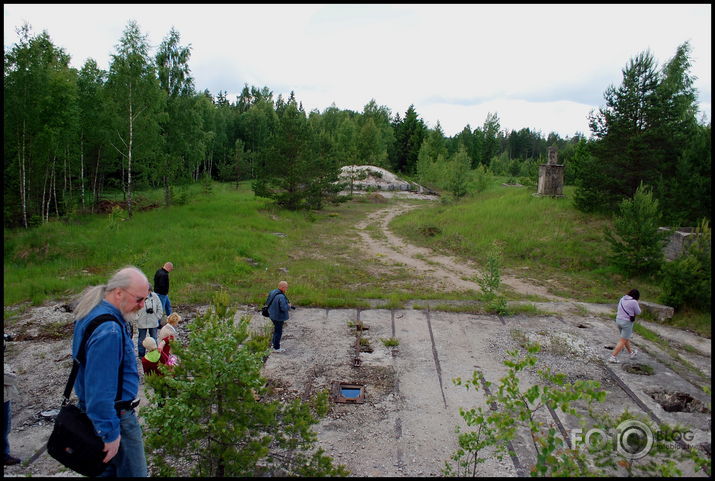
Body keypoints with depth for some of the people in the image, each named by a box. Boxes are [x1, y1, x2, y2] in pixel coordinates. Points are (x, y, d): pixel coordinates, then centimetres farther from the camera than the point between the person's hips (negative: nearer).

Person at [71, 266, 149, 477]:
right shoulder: (109, 331, -28)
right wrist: (110, 434, -22)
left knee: (105, 470, 21)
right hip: (116, 416, -10)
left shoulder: (92, 314, 6)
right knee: (132, 472, 1)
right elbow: (101, 389, -28)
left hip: (93, 410, 10)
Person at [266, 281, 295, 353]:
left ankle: (274, 341, 44)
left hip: (272, 314, 9)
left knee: (277, 328, 28)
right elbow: (284, 308, -30)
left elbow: (268, 302, 9)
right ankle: (276, 348, 19)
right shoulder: (281, 297, -29)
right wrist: (289, 306, -8)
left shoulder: (272, 292, -3)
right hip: (278, 316, -9)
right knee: (278, 331, 7)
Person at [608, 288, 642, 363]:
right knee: (622, 341, -1)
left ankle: (631, 352, 45)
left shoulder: (622, 299, 5)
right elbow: (638, 312, -4)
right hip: (627, 322, -7)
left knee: (626, 338, 25)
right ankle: (613, 357, -6)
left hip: (618, 320, 7)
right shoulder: (634, 302, -15)